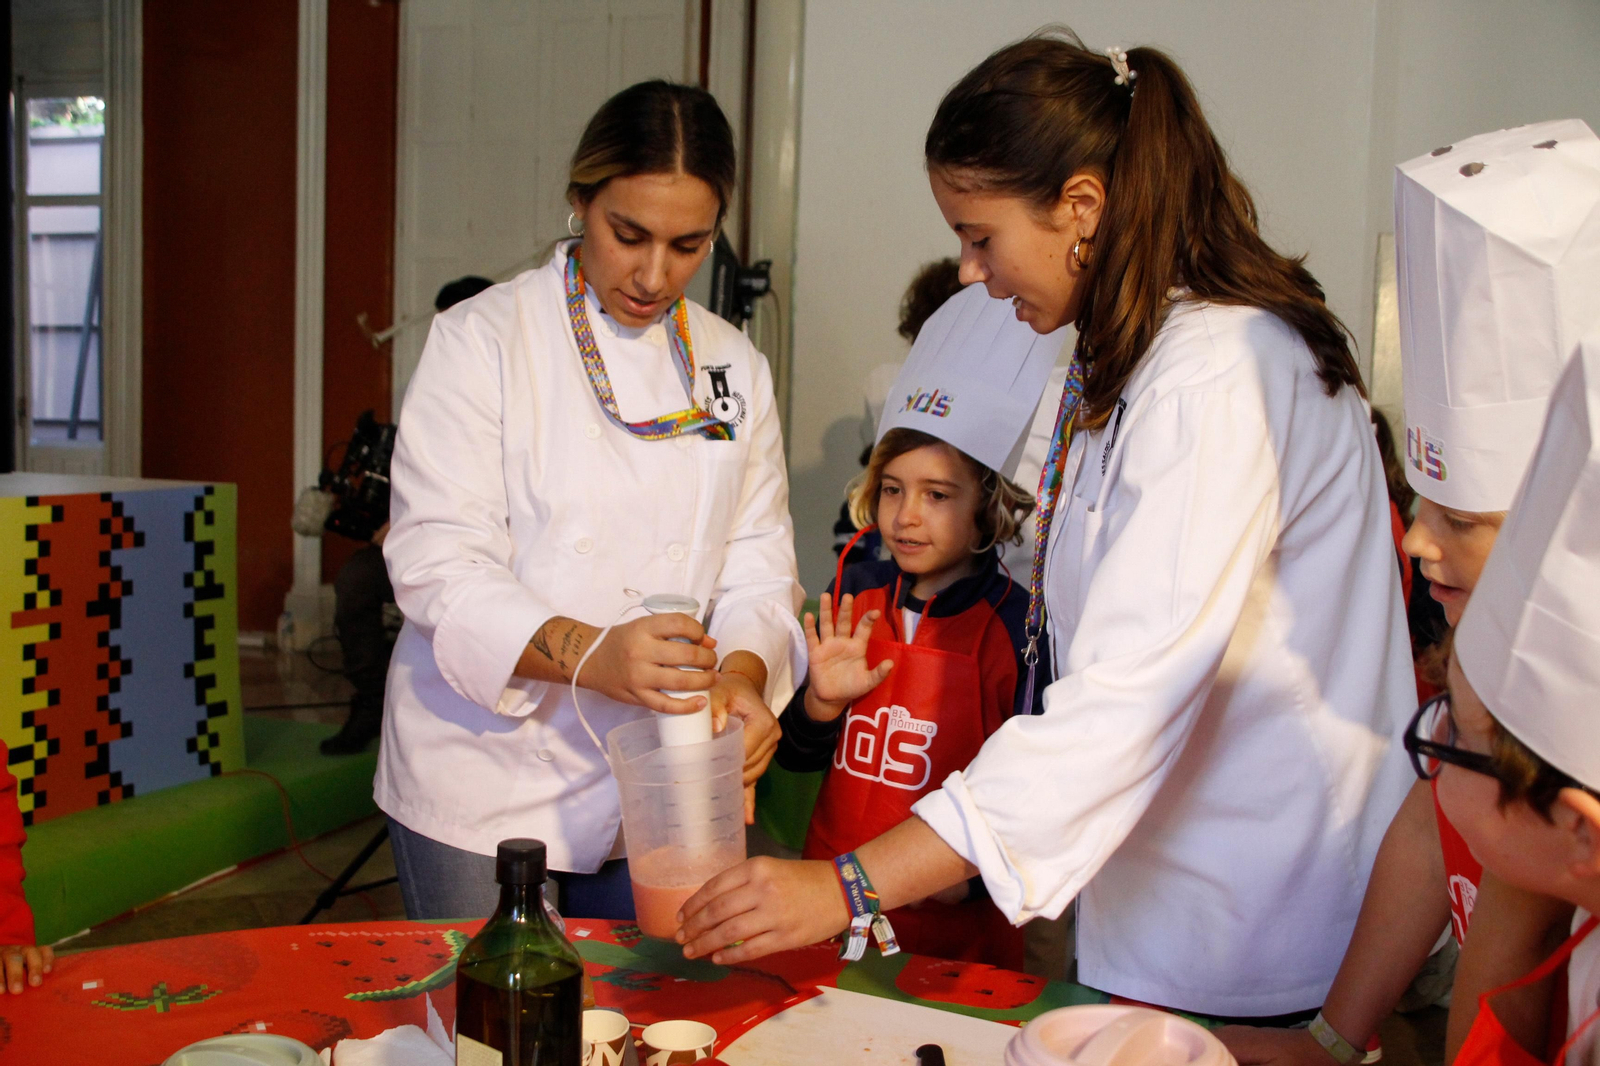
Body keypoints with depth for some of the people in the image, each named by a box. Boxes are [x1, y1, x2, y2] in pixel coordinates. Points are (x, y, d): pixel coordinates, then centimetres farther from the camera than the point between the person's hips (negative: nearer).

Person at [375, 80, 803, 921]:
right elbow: (438, 568, -16)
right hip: (484, 785, -3)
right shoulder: (482, 339, -8)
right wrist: (588, 654, -32)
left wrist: (742, 672, -19)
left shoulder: (735, 370, 6)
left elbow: (757, 568, 2)